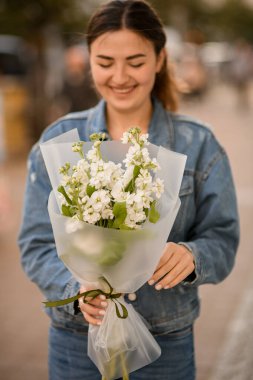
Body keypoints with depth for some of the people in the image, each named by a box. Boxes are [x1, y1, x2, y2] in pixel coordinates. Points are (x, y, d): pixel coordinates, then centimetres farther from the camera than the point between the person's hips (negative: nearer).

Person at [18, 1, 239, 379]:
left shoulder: (198, 144, -5)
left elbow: (222, 241, -6)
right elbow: (37, 244, -4)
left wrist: (191, 255, -28)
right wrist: (77, 288, -23)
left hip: (168, 344, 0)